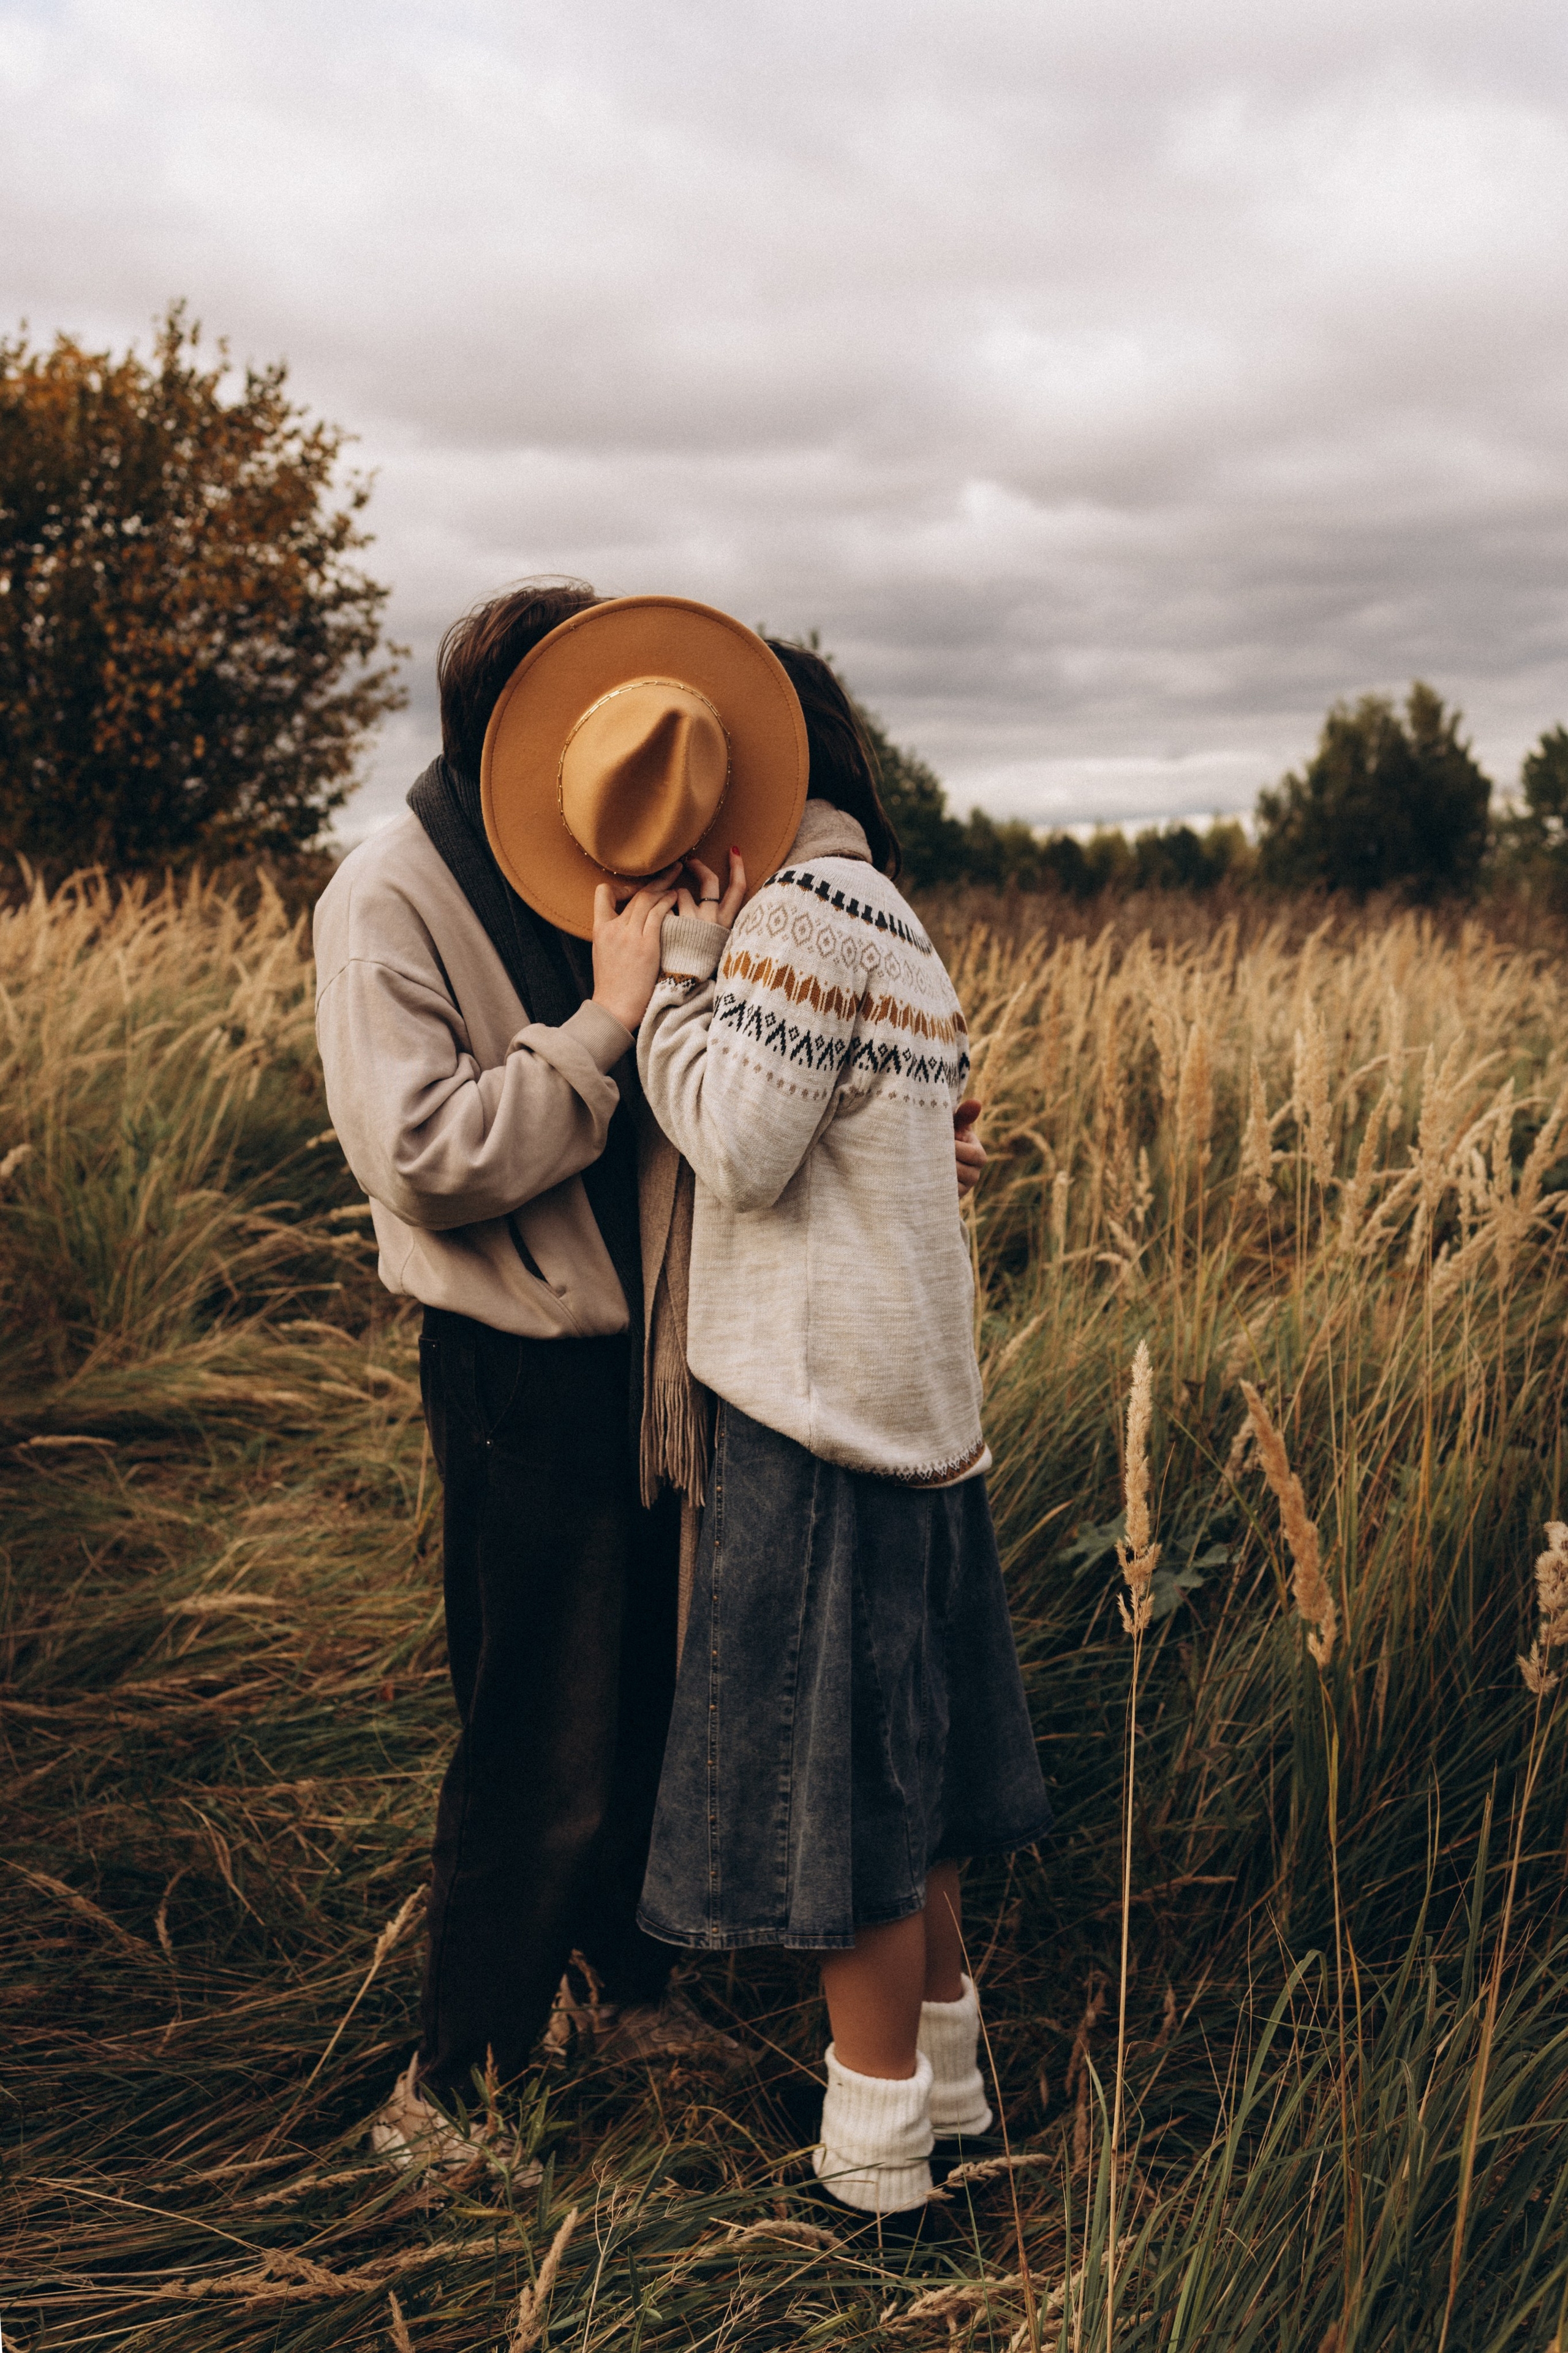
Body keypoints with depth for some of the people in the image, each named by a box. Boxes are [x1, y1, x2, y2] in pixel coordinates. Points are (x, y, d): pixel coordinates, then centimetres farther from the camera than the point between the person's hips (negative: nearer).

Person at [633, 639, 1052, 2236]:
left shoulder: (809, 900, -13)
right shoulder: (885, 911, 18)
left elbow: (739, 1146, -18)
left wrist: (680, 963, -9)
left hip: (831, 1403, -10)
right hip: (908, 1391, 10)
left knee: (837, 1778, 0)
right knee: (894, 1761, 18)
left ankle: (876, 2161, 12)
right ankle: (944, 2086, 31)